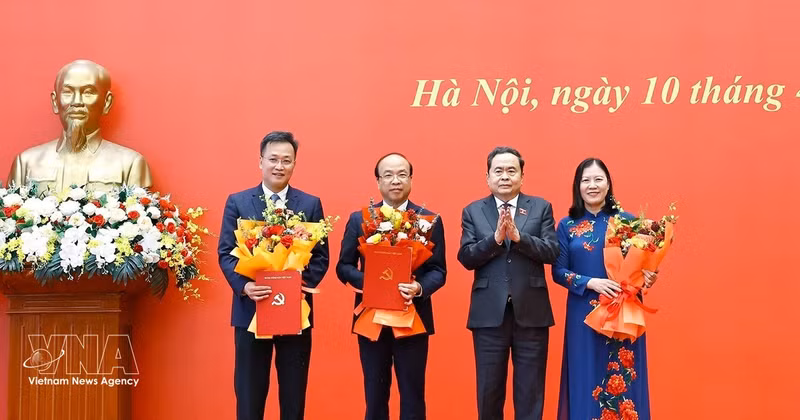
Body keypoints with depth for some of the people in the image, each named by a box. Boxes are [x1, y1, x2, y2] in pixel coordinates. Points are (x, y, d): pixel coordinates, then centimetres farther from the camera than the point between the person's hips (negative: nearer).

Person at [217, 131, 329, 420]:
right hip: (251, 310, 0)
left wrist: (305, 283, -16)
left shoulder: (311, 204, 6)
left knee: (294, 394, 8)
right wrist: (244, 285, -17)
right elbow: (226, 253, 0)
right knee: (249, 394, 5)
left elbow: (321, 255, 3)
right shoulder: (237, 202, 4)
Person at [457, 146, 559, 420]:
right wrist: (495, 238, -18)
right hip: (488, 314, 0)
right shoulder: (473, 211, 6)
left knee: (530, 392, 7)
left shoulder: (541, 208, 5)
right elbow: (466, 258, -4)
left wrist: (518, 236, -19)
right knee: (488, 391, 9)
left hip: (531, 312, 0)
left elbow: (551, 253, -6)